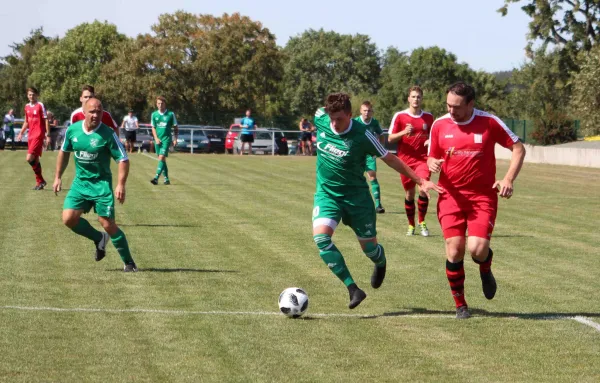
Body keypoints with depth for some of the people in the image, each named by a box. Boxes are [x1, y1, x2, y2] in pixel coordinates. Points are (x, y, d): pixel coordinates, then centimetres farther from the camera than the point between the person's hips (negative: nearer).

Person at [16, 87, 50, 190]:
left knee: (30, 158, -16)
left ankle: (41, 180, -5)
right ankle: (39, 182, 17)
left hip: (38, 135, -7)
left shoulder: (40, 105, -7)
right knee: (35, 159, 9)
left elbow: (46, 121, -8)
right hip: (30, 135, 7)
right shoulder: (27, 106, 13)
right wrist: (21, 133, 16)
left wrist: (48, 135, -13)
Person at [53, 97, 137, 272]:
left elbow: (123, 159, -12)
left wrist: (121, 184, -23)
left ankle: (129, 262, 5)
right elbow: (64, 152, 17)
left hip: (101, 184, -5)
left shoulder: (107, 134, -15)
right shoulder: (72, 130, -1)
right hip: (80, 182, 5)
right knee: (68, 218, -9)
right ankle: (99, 239, 17)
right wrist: (58, 177, 17)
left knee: (108, 224, -10)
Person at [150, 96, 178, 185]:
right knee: (162, 160, 9)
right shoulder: (154, 115, 7)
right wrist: (156, 138, -2)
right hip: (158, 140, 4)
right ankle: (166, 179, 17)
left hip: (166, 139, -4)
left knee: (161, 158, -16)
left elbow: (175, 127, 5)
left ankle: (156, 178, -25)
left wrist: (175, 138, -3)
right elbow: (153, 128, 11)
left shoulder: (170, 114, -2)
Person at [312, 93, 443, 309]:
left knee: (369, 246, 6)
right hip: (327, 194, 3)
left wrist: (420, 181, -8)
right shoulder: (320, 118, -13)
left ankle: (380, 263, 47)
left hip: (356, 195, -2)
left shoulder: (362, 135, -21)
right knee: (320, 236, -23)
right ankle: (353, 289, -19)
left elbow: (389, 159, -10)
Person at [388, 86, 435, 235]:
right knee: (409, 193, 6)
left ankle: (422, 222, -1)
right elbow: (390, 139, -1)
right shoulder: (400, 116, -1)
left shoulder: (428, 117, 6)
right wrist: (404, 132, -18)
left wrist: (430, 141, -4)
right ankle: (411, 225, 24)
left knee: (423, 189, -18)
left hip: (423, 159, 0)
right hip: (405, 160, 0)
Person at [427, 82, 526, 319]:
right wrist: (432, 164, -12)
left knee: (477, 249, -17)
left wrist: (508, 179, -12)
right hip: (451, 195, 2)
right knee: (454, 251, -7)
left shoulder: (489, 122, -7)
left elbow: (518, 148, 1)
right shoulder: (439, 125, 0)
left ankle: (485, 271, 22)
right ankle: (460, 305, 12)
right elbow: (432, 157, 13)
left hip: (482, 195, -2)